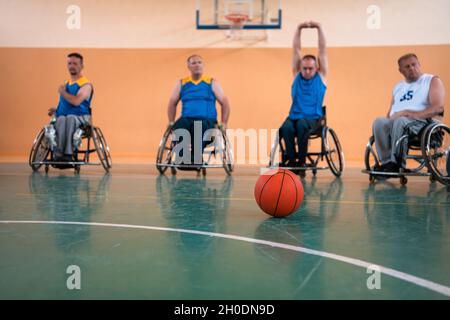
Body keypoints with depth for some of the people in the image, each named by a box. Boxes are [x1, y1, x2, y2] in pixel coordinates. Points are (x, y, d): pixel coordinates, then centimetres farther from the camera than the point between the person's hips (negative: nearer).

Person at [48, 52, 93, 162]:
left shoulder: (86, 85, -2)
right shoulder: (66, 84, 21)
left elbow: (76, 101, -19)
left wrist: (62, 92, -4)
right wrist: (56, 109, 12)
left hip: (80, 119, -4)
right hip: (62, 118, 4)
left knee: (70, 118, -39)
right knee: (61, 119, -32)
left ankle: (68, 154, -41)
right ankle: (59, 152, -42)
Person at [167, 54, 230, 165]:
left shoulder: (212, 83, 13)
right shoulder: (181, 83, 18)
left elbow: (224, 103, 12)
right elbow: (172, 103, 23)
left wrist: (224, 124, 2)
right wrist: (171, 122, 11)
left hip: (207, 120, -2)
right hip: (186, 119, 2)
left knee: (200, 126, -39)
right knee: (178, 126, -35)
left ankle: (196, 158, -35)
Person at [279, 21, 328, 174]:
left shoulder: (321, 76, 7)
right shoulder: (297, 75, 12)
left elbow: (322, 50, 2)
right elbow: (296, 50, 7)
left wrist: (319, 28, -3)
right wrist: (299, 29, 0)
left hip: (313, 119, -1)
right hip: (294, 116, 2)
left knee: (302, 124, -36)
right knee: (286, 128, -33)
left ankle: (301, 160, -24)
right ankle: (291, 160, -23)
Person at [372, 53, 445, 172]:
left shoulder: (433, 81, 8)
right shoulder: (398, 87, 25)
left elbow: (438, 107, -8)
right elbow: (391, 112, 24)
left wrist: (409, 113, -16)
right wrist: (390, 119, -2)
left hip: (423, 123, -5)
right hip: (396, 123, 5)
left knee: (400, 121, -38)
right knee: (379, 122, -28)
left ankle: (397, 164, -32)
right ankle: (387, 162, -31)